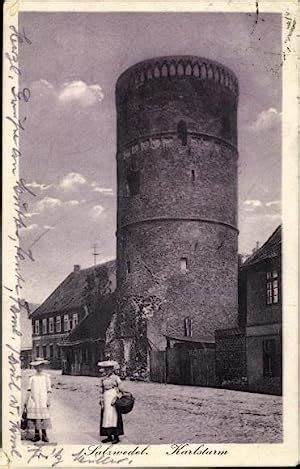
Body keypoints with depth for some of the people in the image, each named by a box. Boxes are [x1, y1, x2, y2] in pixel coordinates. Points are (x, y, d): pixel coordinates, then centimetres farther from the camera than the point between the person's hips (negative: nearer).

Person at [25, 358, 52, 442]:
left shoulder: (46, 377, 5)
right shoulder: (32, 378, 12)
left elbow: (48, 390, 2)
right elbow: (29, 389, 12)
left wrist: (48, 400, -5)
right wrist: (26, 401, 8)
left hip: (42, 400, -2)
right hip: (33, 400, 2)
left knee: (43, 417, -6)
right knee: (34, 417, 0)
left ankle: (44, 435, 1)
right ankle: (36, 435, 9)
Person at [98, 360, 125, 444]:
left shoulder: (116, 378, -4)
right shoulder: (103, 379, 11)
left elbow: (121, 390, -6)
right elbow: (101, 391, 12)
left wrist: (116, 398, -16)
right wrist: (102, 401, 5)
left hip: (113, 398, -6)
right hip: (106, 399, 6)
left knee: (113, 416, -8)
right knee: (106, 417, 5)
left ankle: (116, 436, -3)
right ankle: (109, 436, 12)